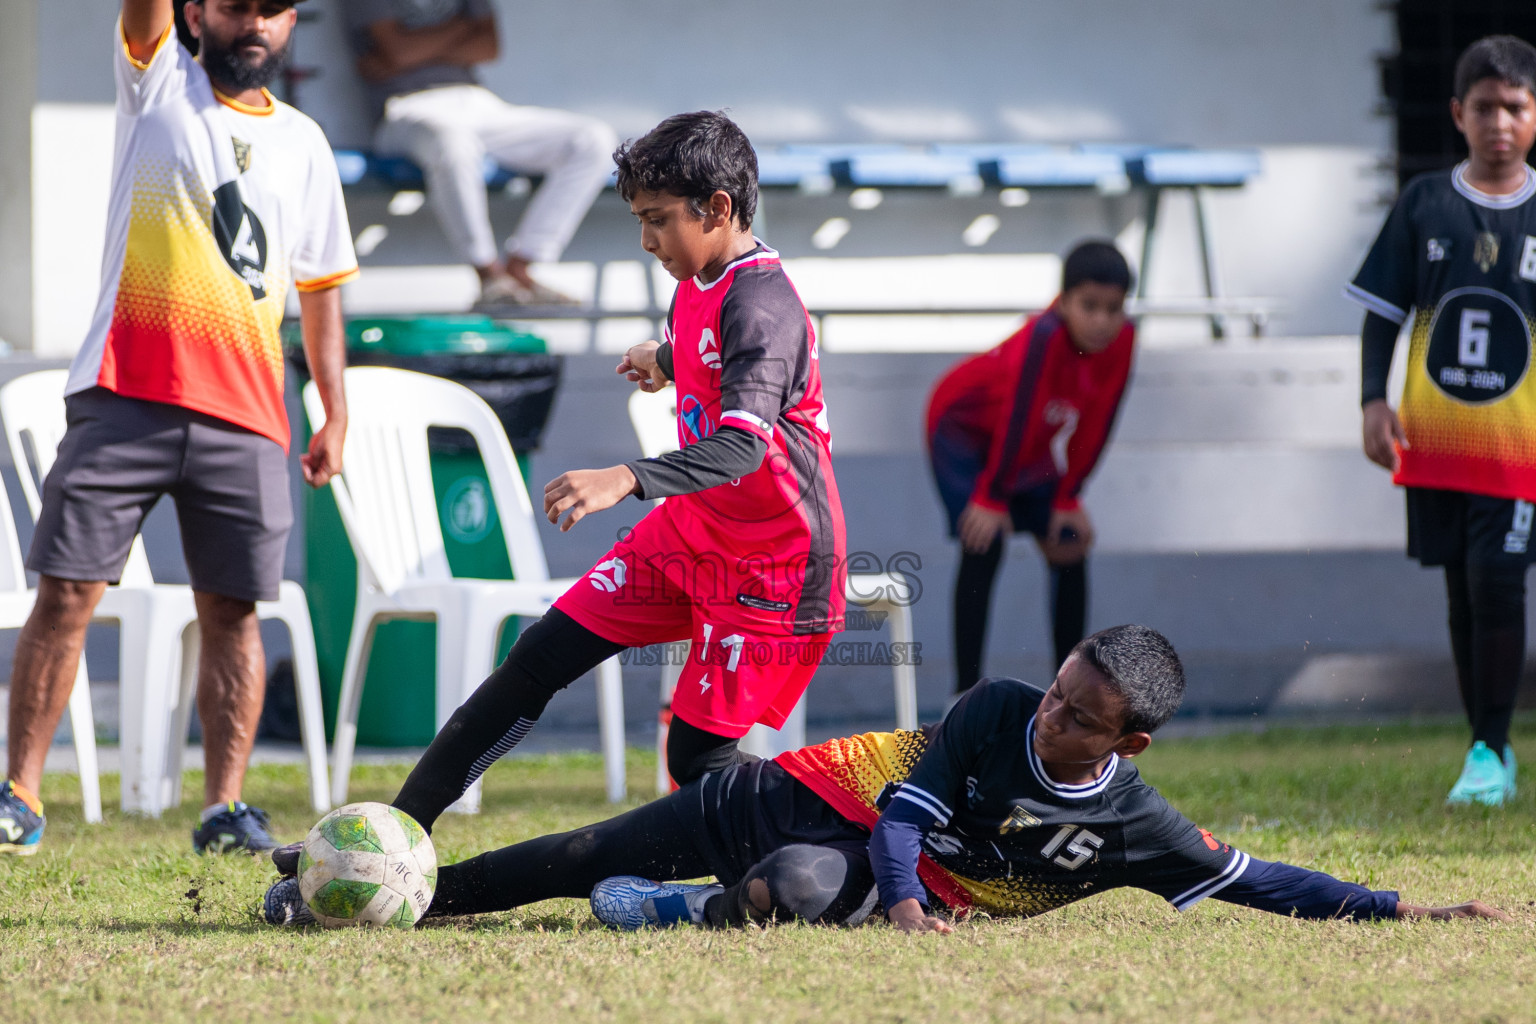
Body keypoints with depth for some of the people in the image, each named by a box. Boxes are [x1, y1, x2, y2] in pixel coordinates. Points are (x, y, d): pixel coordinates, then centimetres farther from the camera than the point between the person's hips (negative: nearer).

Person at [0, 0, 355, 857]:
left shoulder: (303, 143, 16)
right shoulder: (159, 83, 8)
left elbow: (320, 286, 20)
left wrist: (336, 411, 14)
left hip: (244, 416, 3)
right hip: (125, 394, -3)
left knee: (232, 608, -2)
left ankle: (227, 811, 1)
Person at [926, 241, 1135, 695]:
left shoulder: (1121, 339, -20)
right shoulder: (1045, 336, -38)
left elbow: (1096, 424, -10)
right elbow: (1018, 417, -33)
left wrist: (1068, 497, -6)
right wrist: (993, 497, -28)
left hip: (1032, 445, 7)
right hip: (965, 424, -7)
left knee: (1069, 545, 2)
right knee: (984, 542, -20)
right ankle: (966, 694, -18)